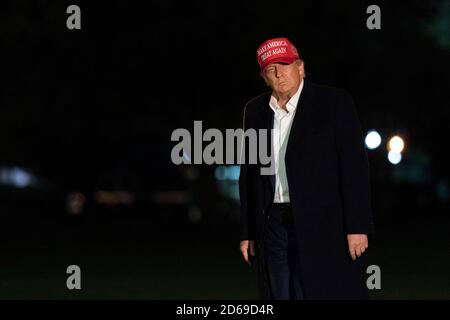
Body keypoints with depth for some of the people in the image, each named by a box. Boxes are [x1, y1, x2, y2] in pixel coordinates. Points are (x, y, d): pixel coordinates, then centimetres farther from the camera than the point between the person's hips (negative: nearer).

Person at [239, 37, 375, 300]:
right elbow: (248, 175, 16)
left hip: (322, 226, -5)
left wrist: (357, 227, -13)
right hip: (273, 226, 5)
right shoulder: (255, 111, 12)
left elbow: (355, 167, -7)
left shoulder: (334, 102, -3)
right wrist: (248, 233, 12)